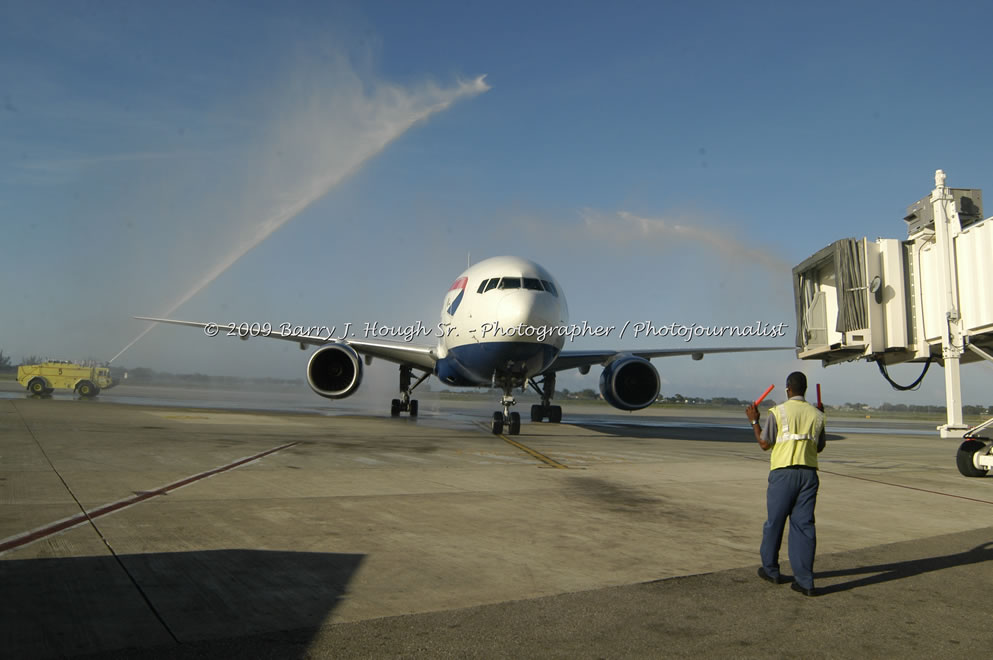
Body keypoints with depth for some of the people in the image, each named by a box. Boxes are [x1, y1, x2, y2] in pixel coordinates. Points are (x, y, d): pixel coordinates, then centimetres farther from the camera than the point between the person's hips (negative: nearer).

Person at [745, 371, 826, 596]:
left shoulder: (778, 412, -6)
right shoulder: (816, 415, 6)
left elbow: (765, 444, -3)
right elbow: (819, 448, 17)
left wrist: (754, 421, 9)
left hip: (783, 472, -3)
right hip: (809, 473, 3)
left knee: (775, 521, 11)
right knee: (804, 524, 3)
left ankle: (770, 569, 25)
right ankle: (805, 581, 1)